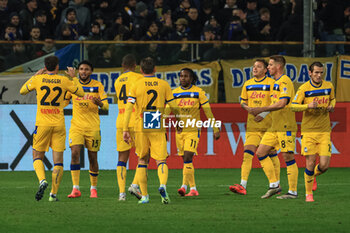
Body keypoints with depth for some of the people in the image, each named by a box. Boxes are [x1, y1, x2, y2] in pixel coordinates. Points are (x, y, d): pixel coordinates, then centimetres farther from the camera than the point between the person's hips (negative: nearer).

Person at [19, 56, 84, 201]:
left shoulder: (38, 80, -1)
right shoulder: (64, 81, 0)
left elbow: (22, 91, 16)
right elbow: (81, 93, 14)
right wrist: (73, 77, 24)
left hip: (42, 124, -1)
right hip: (59, 124, 1)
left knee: (37, 157, 10)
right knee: (58, 160, 5)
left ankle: (42, 180, -19)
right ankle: (54, 194, 2)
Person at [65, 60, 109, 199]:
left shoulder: (98, 86, 1)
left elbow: (106, 106, -3)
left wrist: (100, 103, -26)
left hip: (93, 127, 0)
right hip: (76, 126, 0)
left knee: (93, 158, 4)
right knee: (75, 153, -17)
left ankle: (93, 188, 22)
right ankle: (76, 189, -17)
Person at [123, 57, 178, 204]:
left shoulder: (136, 86, 1)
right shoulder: (164, 85, 4)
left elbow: (128, 108, -7)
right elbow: (173, 107, 5)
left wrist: (125, 130, -8)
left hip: (140, 128, 0)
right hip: (158, 129, 0)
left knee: (142, 161, 13)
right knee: (161, 160, -1)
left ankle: (144, 196, 11)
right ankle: (163, 185, -30)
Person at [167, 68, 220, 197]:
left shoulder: (198, 92, -1)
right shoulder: (174, 93, 7)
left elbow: (208, 111, 1)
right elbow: (167, 110, 4)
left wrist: (215, 130, 1)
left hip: (193, 130, -4)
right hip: (180, 130, 4)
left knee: (188, 158, -17)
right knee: (186, 160, 7)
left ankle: (184, 185, -21)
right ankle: (193, 188, 14)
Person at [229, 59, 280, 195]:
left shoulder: (271, 83, -3)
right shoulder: (248, 84, 12)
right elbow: (242, 102, 19)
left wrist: (263, 113, -17)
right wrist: (250, 109, -2)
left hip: (268, 124, -3)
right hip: (252, 125, 3)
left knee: (272, 154, 6)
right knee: (247, 153, -11)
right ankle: (243, 185, -19)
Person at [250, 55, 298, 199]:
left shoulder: (285, 82, -12)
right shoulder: (276, 83, 18)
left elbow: (282, 104, -22)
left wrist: (261, 109, -22)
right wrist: (260, 113, 16)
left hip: (285, 126, -10)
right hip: (274, 127, 10)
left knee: (288, 157, -6)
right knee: (260, 153, 4)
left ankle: (293, 192, 0)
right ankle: (274, 185, 8)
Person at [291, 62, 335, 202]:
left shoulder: (329, 86, 5)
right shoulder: (304, 89, -6)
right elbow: (293, 106, -7)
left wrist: (331, 106, 2)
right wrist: (308, 106, -23)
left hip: (325, 131, 3)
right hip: (308, 131, -3)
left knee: (324, 165, -5)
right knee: (310, 162, -7)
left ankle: (313, 176, 30)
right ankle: (309, 193, 10)